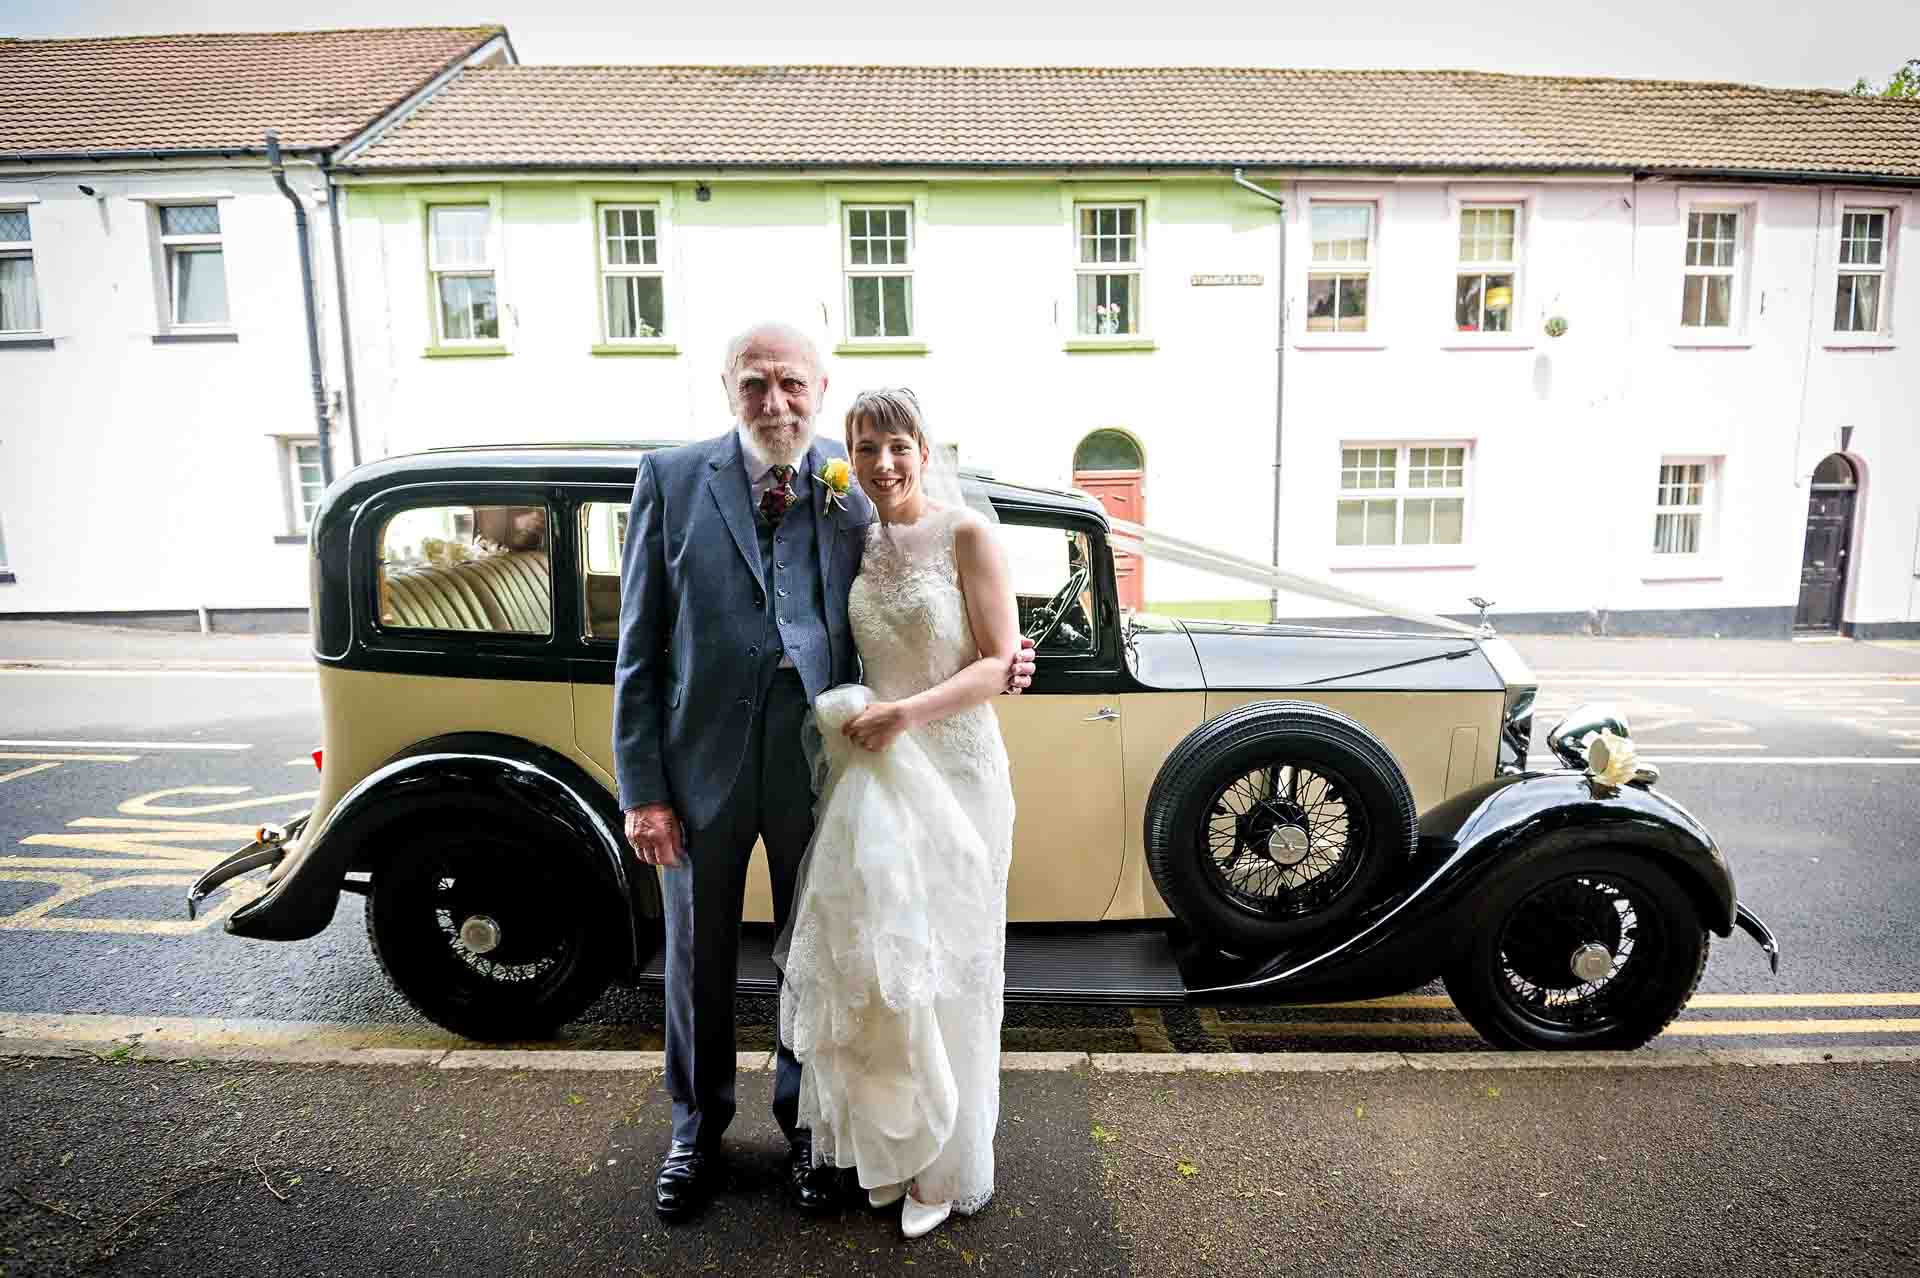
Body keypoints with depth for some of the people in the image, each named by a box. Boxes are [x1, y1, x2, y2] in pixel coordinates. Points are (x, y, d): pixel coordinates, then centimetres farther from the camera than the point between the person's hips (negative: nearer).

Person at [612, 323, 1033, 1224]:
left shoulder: (858, 488, -3)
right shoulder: (673, 478, -5)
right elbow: (640, 648, -5)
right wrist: (642, 788, -7)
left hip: (814, 763, 0)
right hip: (701, 761, 0)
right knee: (698, 959, 18)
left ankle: (804, 1122, 43)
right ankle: (698, 1128, 44)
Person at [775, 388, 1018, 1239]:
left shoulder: (967, 535, -10)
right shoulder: (860, 543, 7)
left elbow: (1001, 661, -13)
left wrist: (907, 712, -22)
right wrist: (848, 716, 2)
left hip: (951, 770, -5)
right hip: (872, 772, 5)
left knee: (938, 962, 6)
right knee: (865, 953, 13)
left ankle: (945, 1162, 27)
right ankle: (881, 1136, 35)